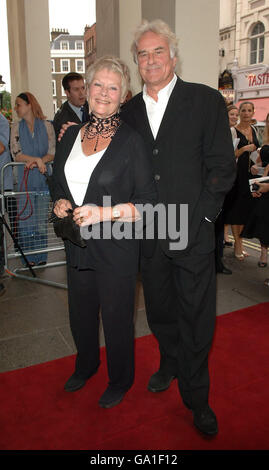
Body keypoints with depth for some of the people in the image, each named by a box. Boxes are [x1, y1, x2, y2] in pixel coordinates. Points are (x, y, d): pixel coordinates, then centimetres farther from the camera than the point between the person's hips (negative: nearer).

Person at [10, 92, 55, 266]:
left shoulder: (47, 125, 3)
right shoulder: (17, 127, 6)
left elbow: (53, 153, -3)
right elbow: (16, 154, -4)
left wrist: (37, 162, -19)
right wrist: (37, 159, -18)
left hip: (43, 177, 0)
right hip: (24, 179, 1)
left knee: (42, 220, 5)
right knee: (25, 219, 2)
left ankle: (41, 257, 18)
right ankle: (28, 258, 14)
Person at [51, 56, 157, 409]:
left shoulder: (131, 141, -10)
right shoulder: (71, 135, 7)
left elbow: (148, 203, -13)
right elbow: (58, 183, 18)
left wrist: (105, 212, -23)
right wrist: (60, 203, -3)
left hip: (116, 248, -5)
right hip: (78, 245, 5)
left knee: (116, 318, 11)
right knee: (80, 313, 21)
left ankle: (120, 380, 39)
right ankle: (86, 365, 51)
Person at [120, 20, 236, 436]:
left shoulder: (207, 101, -2)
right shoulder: (129, 111, 10)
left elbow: (222, 168, -6)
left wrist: (196, 222, -11)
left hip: (193, 236, -3)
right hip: (149, 236, 4)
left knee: (196, 319, 6)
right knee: (159, 311, 19)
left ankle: (196, 398, 27)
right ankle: (170, 365, 45)